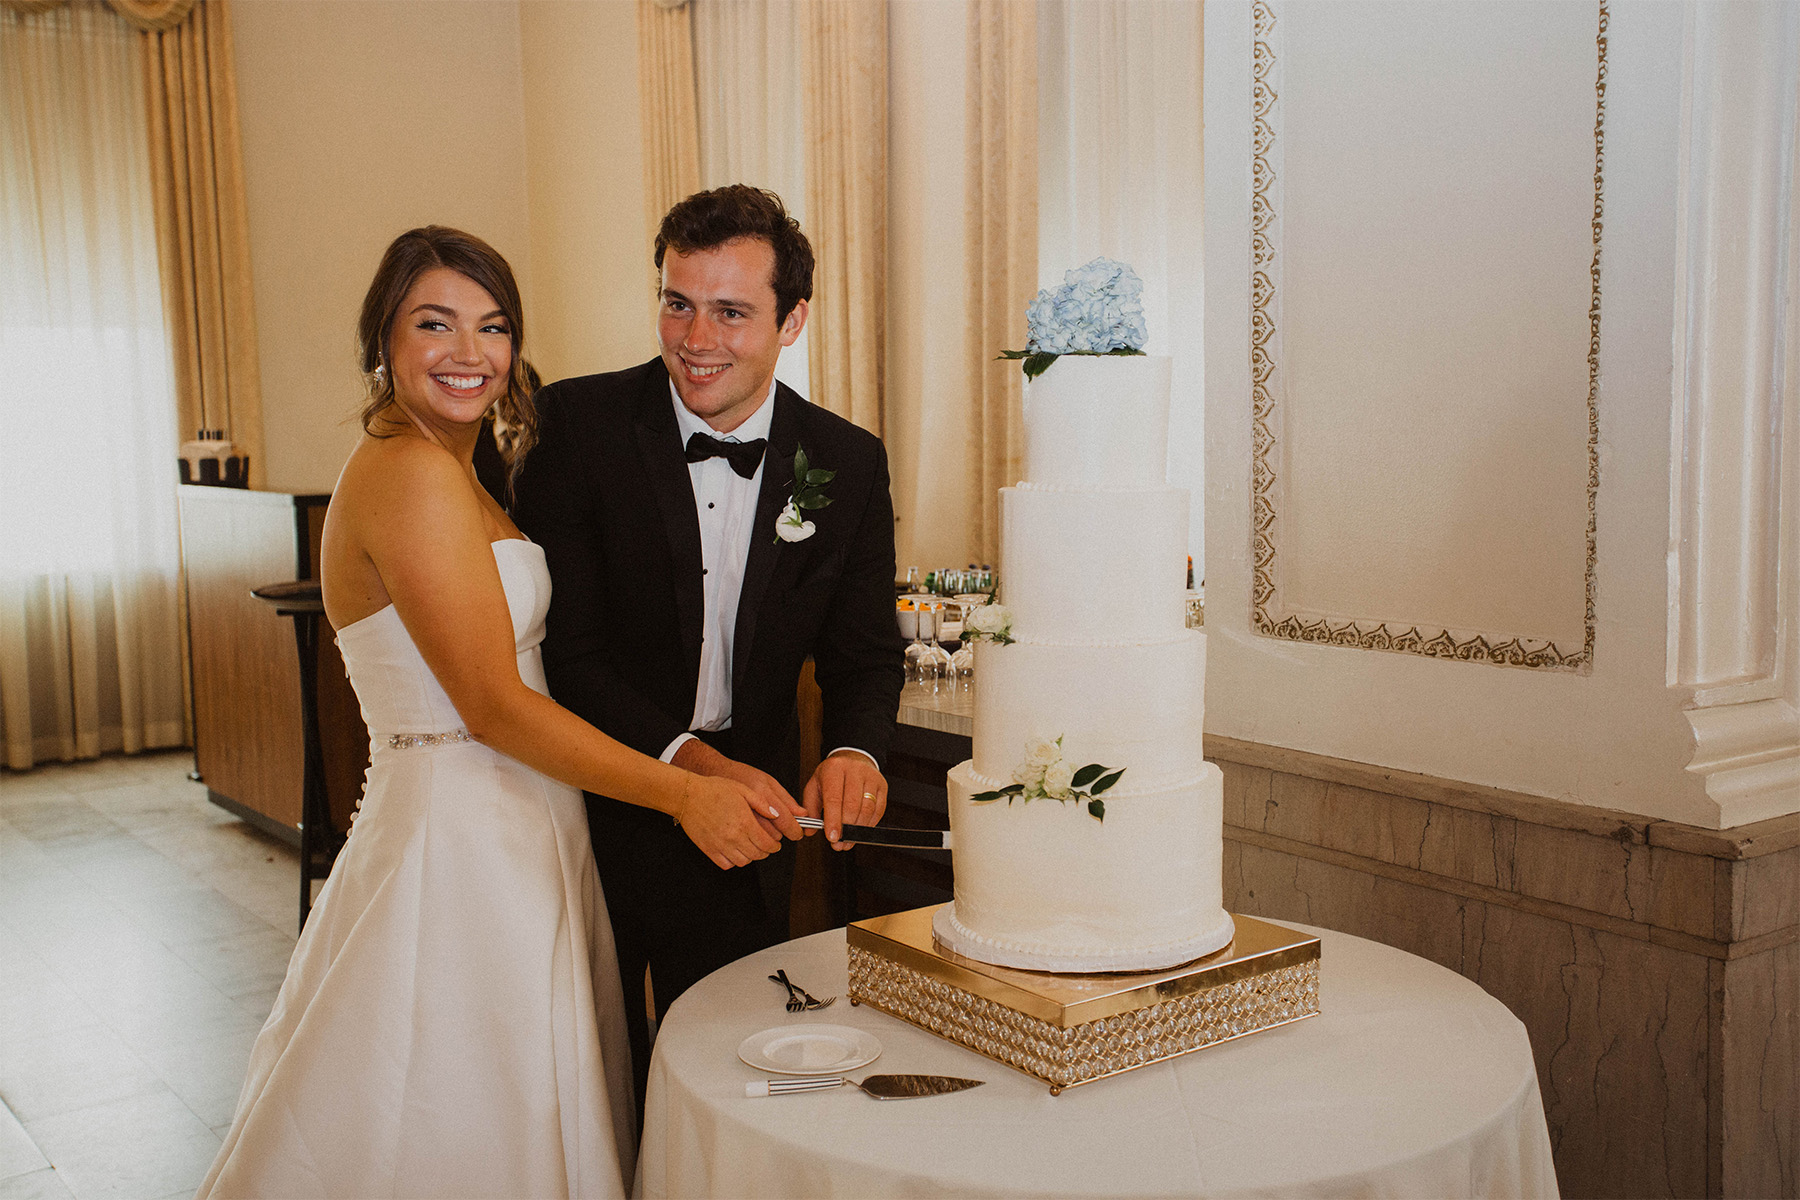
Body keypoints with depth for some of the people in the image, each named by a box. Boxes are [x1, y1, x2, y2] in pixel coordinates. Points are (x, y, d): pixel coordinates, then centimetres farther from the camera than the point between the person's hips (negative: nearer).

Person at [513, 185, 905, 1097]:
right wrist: (690, 759, -28)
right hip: (593, 808, -2)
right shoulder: (578, 423, -13)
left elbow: (864, 652, 1)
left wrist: (855, 750, -22)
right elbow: (564, 647, -16)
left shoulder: (849, 463, -5)